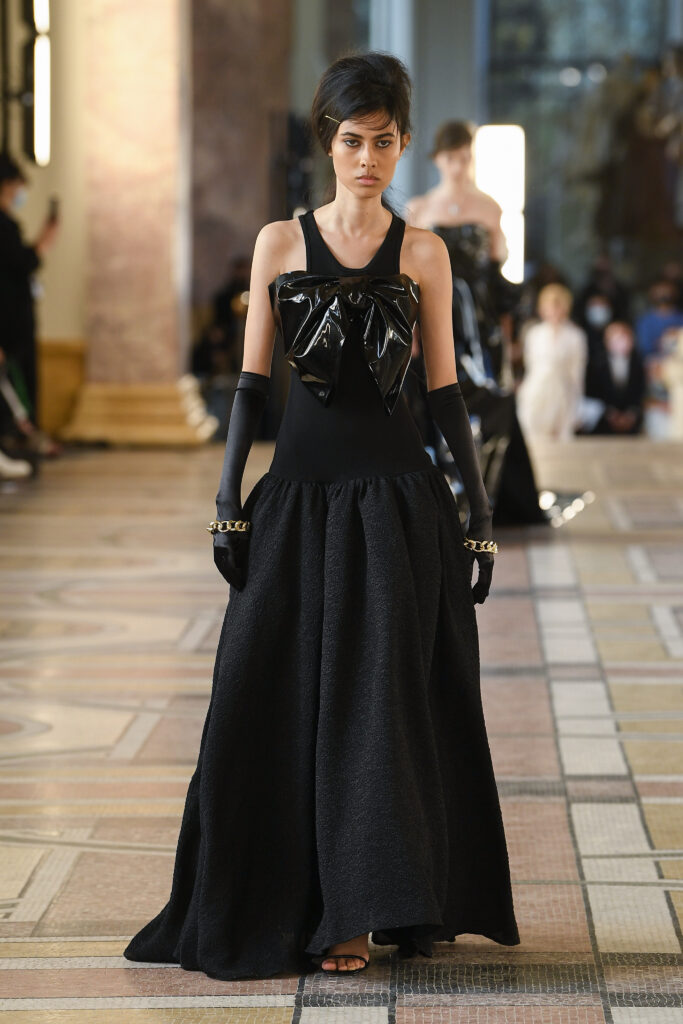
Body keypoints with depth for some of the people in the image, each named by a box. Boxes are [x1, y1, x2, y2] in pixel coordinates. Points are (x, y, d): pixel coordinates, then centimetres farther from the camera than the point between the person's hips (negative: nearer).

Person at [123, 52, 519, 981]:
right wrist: (228, 501, -2)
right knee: (280, 694, 1)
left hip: (397, 492, -1)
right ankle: (331, 907, 12)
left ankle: (367, 906, 4)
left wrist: (480, 510, 2)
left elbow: (445, 387, 6)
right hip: (300, 488, 1)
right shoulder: (281, 242, 6)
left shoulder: (423, 252, 5)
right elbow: (252, 380, 5)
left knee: (382, 693, -4)